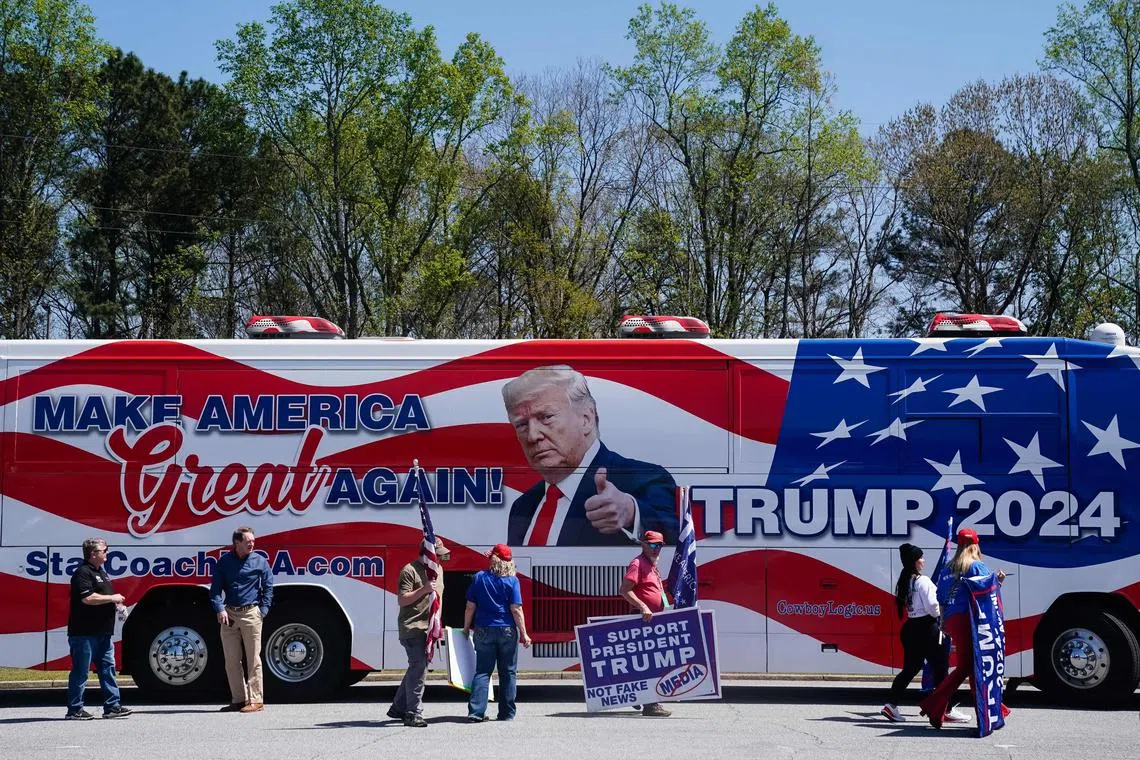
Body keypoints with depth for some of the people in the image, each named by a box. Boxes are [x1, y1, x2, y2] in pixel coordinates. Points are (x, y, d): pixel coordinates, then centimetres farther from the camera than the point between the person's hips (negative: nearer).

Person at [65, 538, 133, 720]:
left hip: (102, 632, 10)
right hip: (84, 632, -10)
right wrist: (112, 598, -14)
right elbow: (88, 598, -26)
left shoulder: (101, 572, 18)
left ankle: (112, 706, 11)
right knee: (81, 671, -3)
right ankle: (74, 710, 2)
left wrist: (117, 603, 11)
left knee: (108, 668, 9)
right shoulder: (83, 573, -13)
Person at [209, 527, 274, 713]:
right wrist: (220, 609, -7)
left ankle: (256, 700, -2)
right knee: (231, 661, 6)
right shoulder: (224, 561, 8)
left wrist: (263, 611, -4)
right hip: (229, 614, 3)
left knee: (253, 659, -5)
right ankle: (238, 699, 14)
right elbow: (215, 588, 7)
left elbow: (268, 588, 6)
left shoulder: (260, 561, 4)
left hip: (251, 613, -3)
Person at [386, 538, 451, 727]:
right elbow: (402, 600, -15)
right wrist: (424, 589, -24)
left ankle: (398, 708, 24)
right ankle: (413, 714, -12)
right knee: (418, 668, -14)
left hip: (428, 628, 9)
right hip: (413, 628, -9)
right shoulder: (410, 571, -10)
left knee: (416, 668, 13)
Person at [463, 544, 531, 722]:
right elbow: (516, 610, -9)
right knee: (508, 672, 9)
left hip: (483, 631, 1)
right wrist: (524, 634, -5)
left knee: (482, 671, 4)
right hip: (507, 631, -1)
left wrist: (466, 628, 14)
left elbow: (470, 607, 2)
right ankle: (507, 712, 12)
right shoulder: (512, 580, -5)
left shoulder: (479, 578, 0)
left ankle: (476, 711, -7)